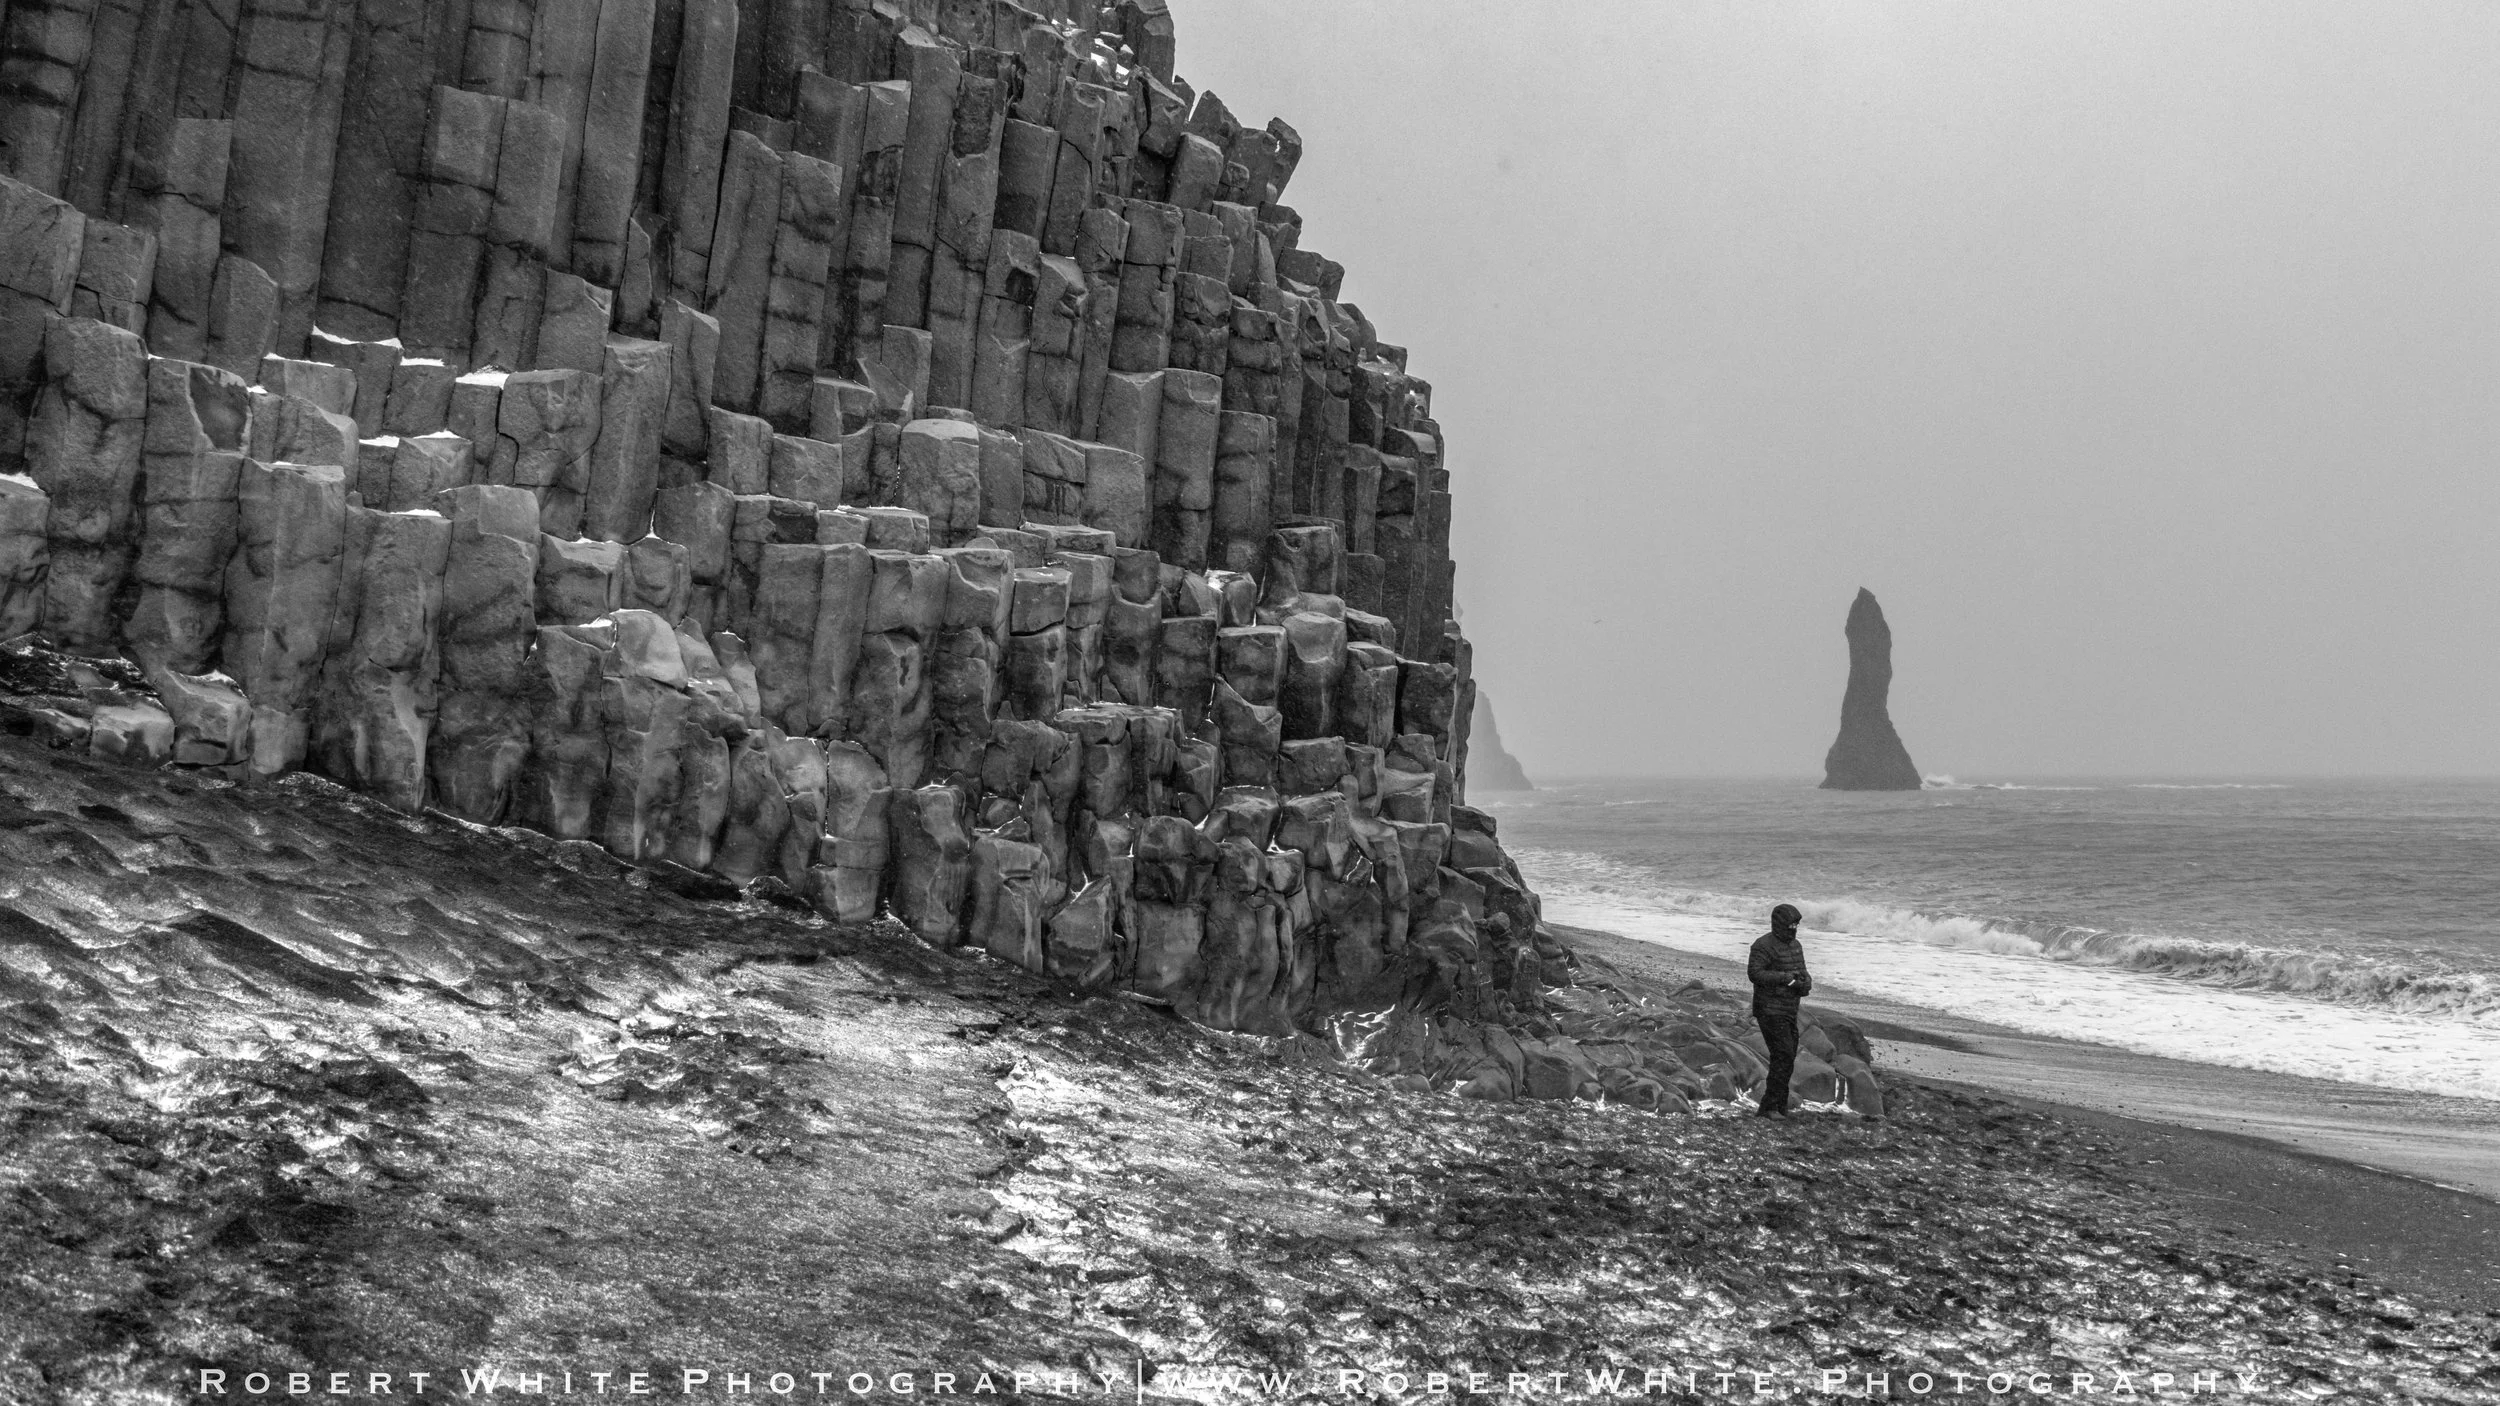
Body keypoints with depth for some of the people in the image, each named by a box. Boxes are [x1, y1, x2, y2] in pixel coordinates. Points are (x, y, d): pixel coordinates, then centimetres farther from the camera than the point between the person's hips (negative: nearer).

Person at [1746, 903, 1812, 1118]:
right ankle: (1769, 1107, -11)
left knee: (1787, 1059, 10)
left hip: (1790, 1011, 9)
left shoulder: (1796, 945, 14)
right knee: (1784, 1057, -15)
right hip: (1770, 1010, -9)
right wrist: (1784, 977, -25)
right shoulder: (1764, 945, -13)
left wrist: (1806, 983, -2)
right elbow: (1754, 973, -21)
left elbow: (1802, 973, 21)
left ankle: (1780, 1107, 19)